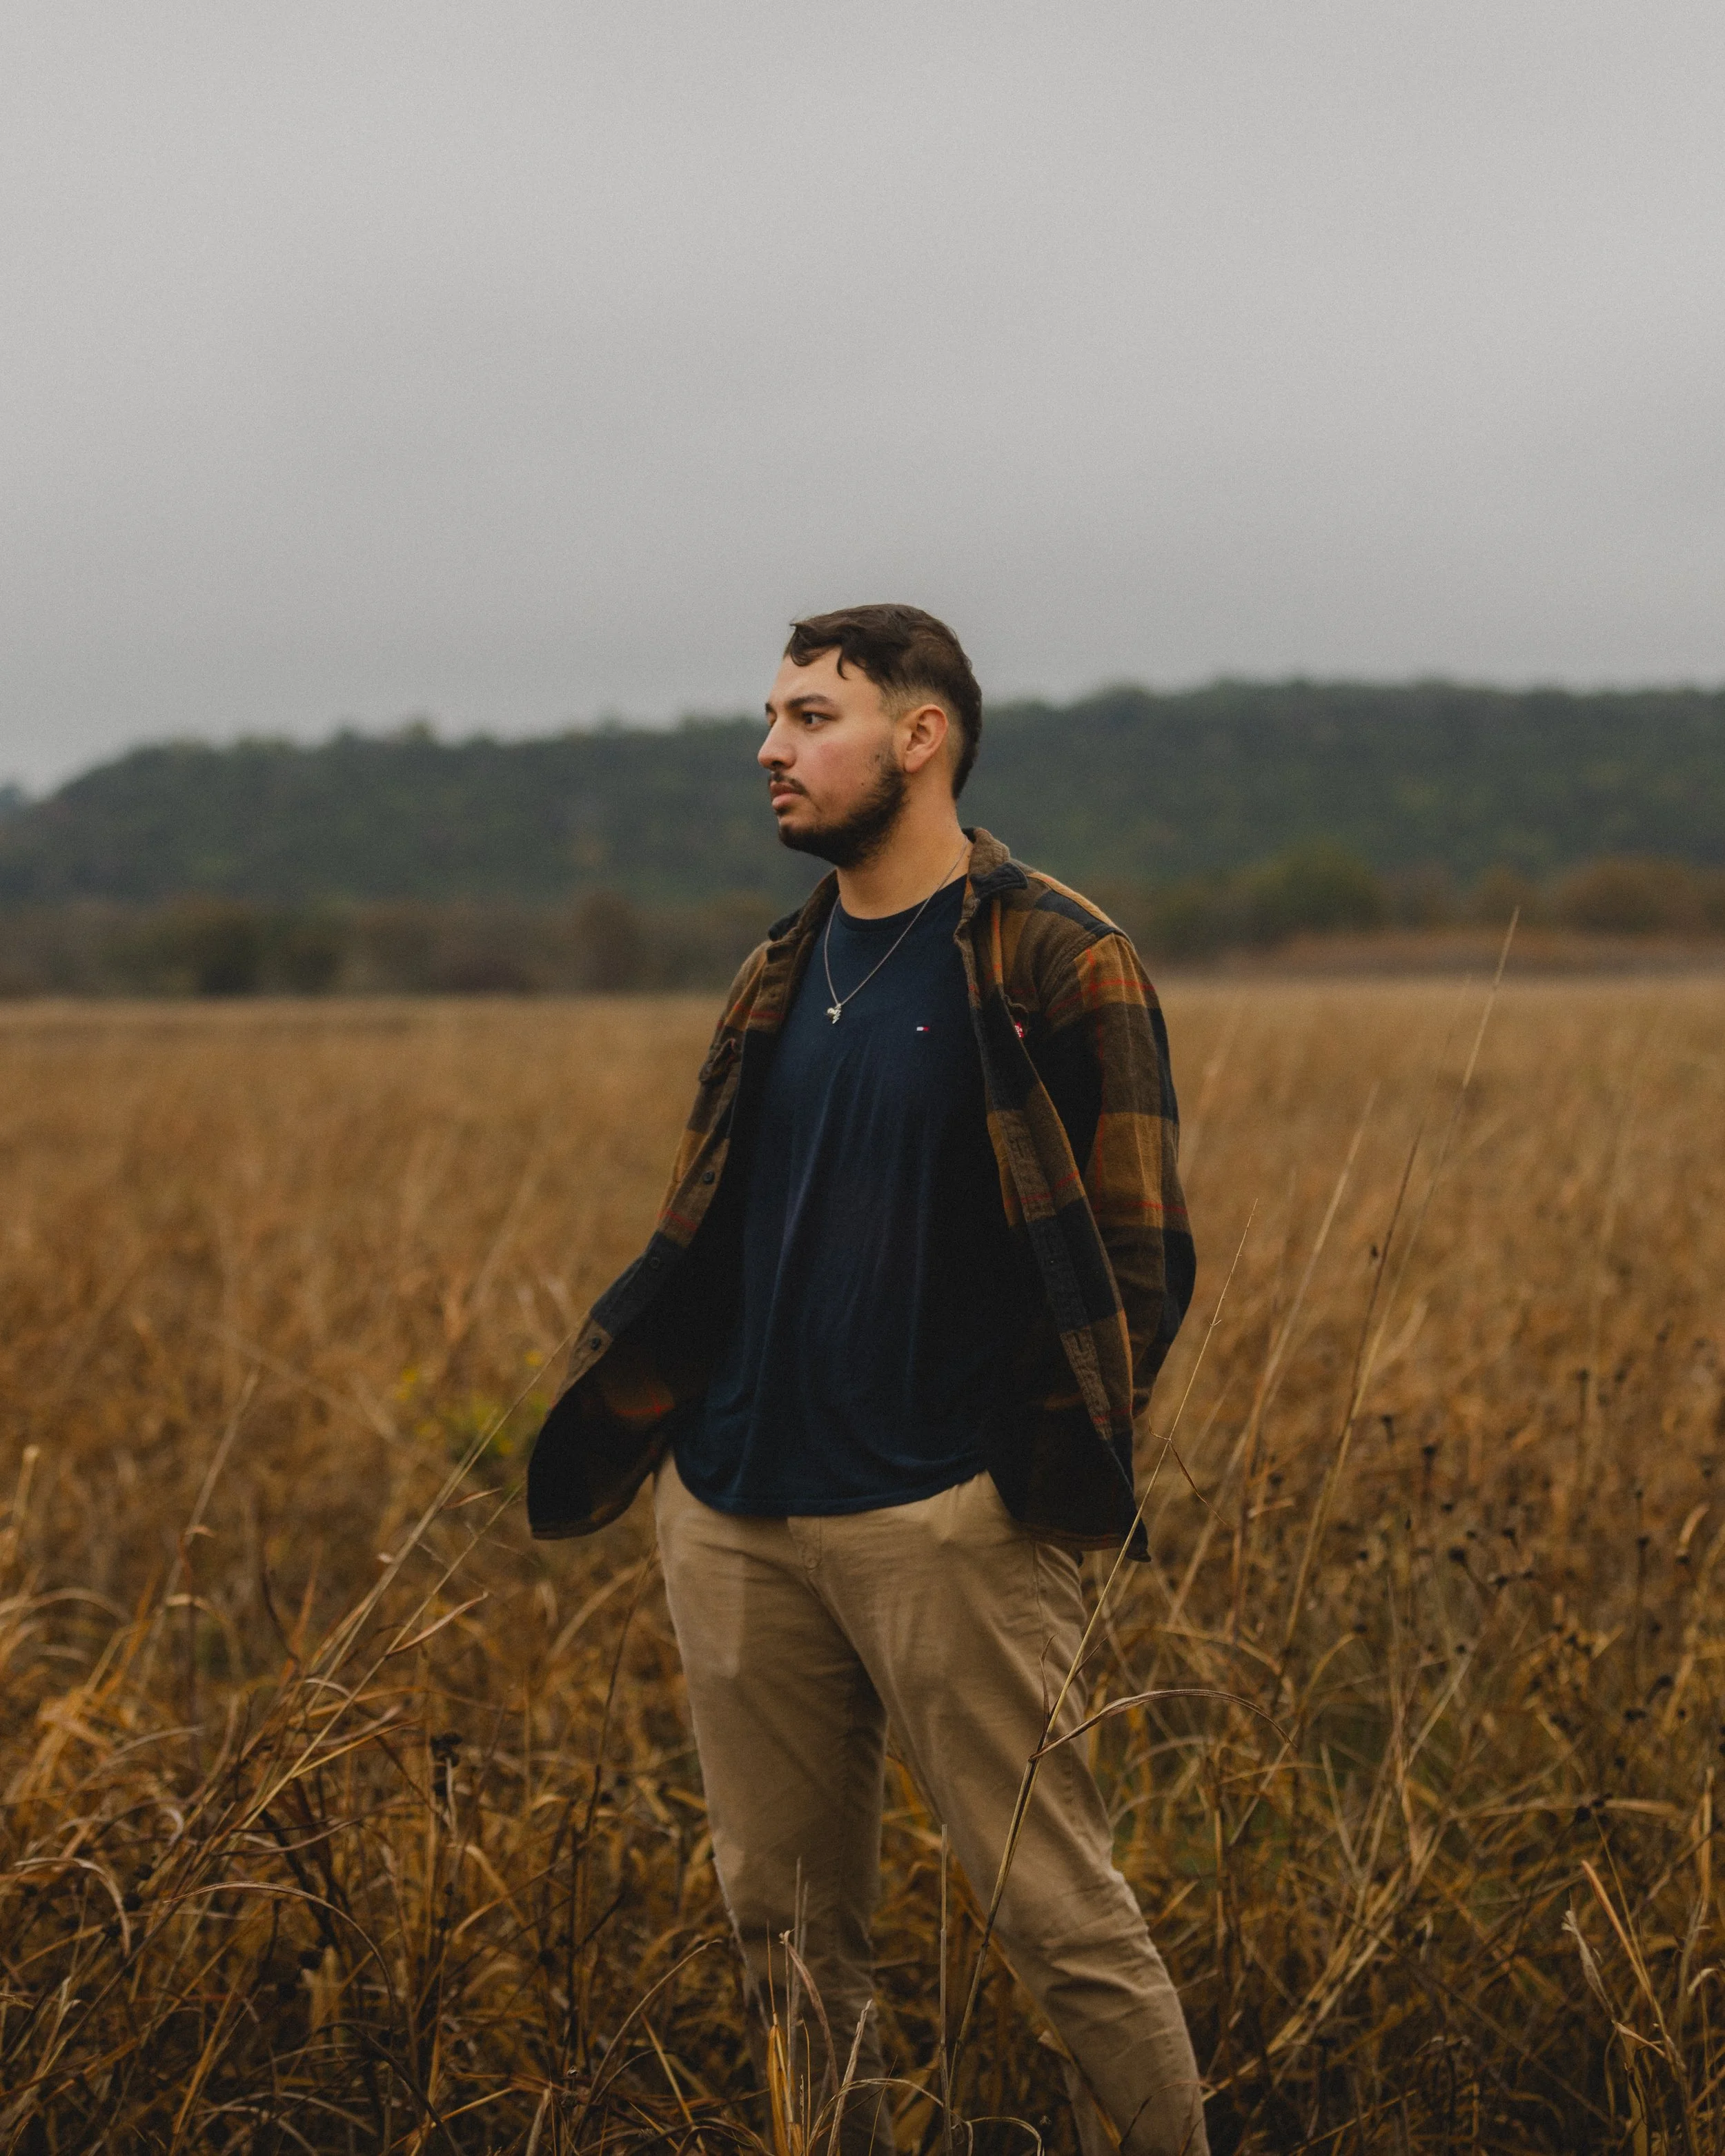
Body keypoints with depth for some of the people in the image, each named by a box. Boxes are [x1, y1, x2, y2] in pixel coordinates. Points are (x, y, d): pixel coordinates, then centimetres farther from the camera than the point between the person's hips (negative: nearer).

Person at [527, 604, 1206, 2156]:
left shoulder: (1060, 964, -4)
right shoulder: (781, 977, 15)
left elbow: (1142, 1255, -5)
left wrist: (1048, 1466, -11)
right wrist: (630, 1414, 9)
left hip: (939, 1519, -6)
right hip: (734, 1518, 7)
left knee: (1062, 1916, -3)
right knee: (786, 1925, 11)